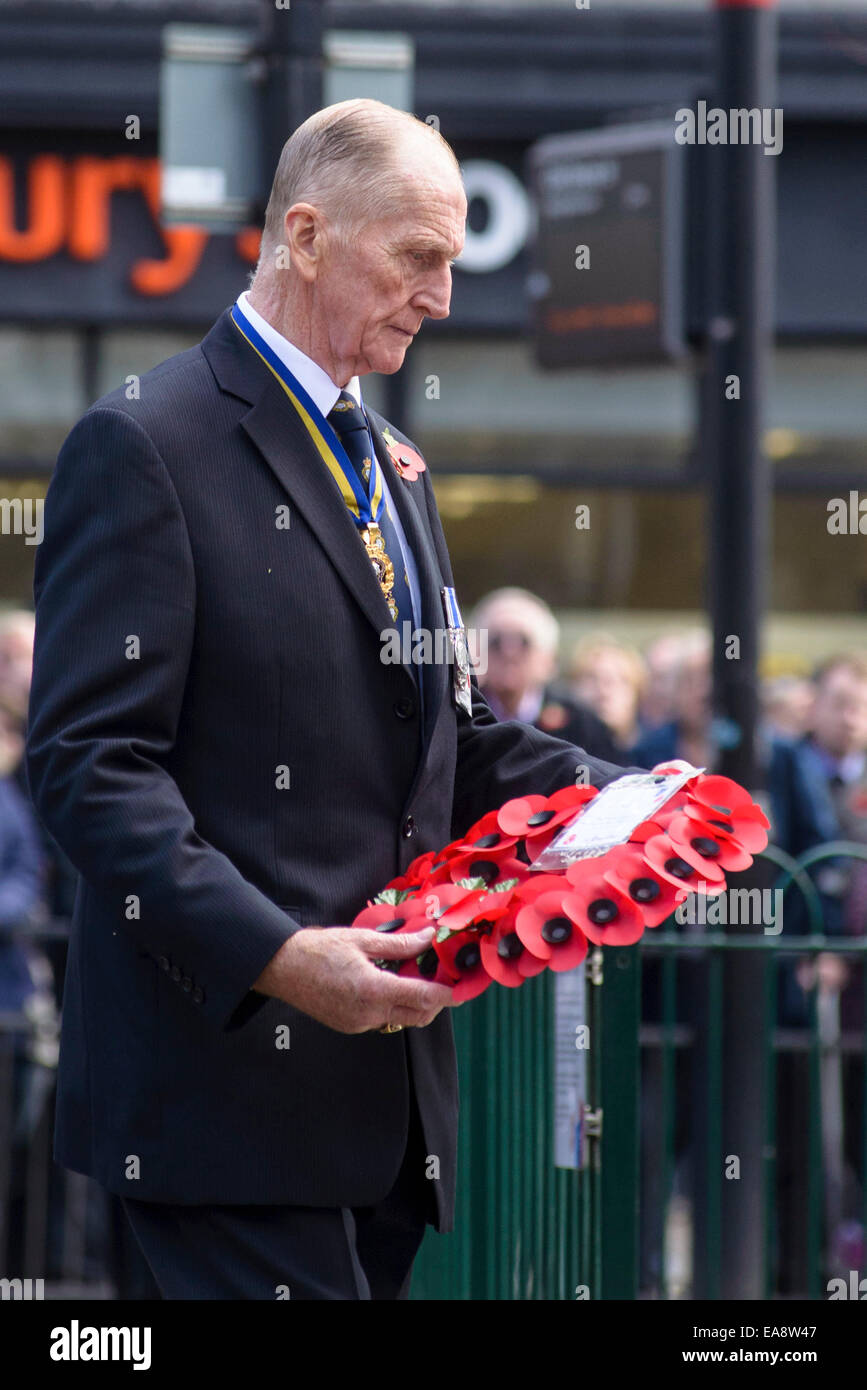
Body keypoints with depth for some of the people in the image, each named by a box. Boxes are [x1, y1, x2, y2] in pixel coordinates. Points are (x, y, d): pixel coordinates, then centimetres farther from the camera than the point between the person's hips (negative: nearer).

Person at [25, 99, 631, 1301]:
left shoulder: (392, 465, 21)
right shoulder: (146, 446, -7)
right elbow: (90, 761, -14)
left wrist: (617, 799, 6)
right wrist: (273, 955, -25)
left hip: (388, 1076, 8)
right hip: (230, 1076, -8)